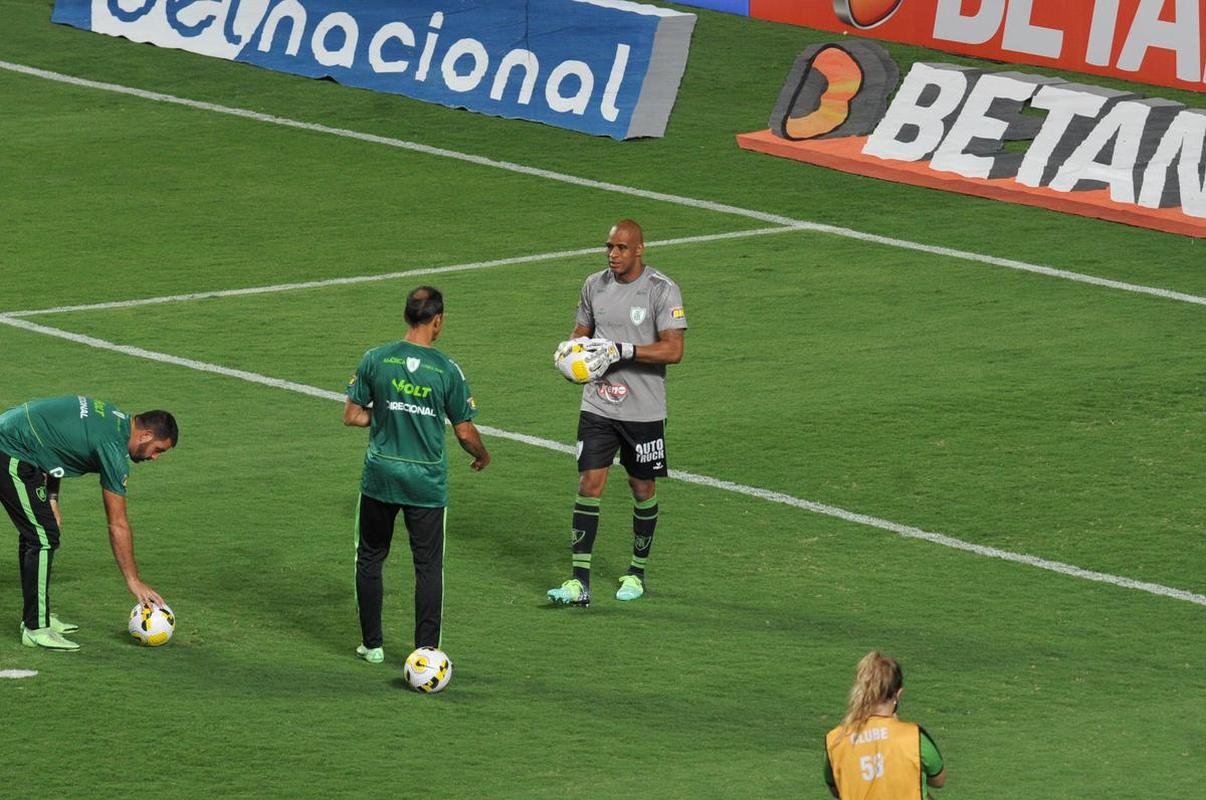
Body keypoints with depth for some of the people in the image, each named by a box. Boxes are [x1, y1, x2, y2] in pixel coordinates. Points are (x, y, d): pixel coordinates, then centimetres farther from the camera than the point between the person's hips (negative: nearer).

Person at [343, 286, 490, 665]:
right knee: (428, 566, 7)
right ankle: (426, 651, 4)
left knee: (370, 559, 16)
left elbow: (352, 416, 0)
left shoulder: (375, 360, -6)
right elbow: (465, 433, -2)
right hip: (427, 482, -1)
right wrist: (483, 456, 19)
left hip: (380, 477, 1)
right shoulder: (447, 370, -8)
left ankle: (372, 644, 20)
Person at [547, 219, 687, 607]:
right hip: (598, 405, 3)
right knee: (589, 484, -6)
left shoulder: (662, 290, -10)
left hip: (644, 410, -3)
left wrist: (622, 351, -24)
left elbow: (673, 350, -16)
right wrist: (570, 347, -5)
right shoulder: (595, 285, 6)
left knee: (643, 488, 9)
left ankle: (637, 572, 28)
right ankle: (579, 582, -8)